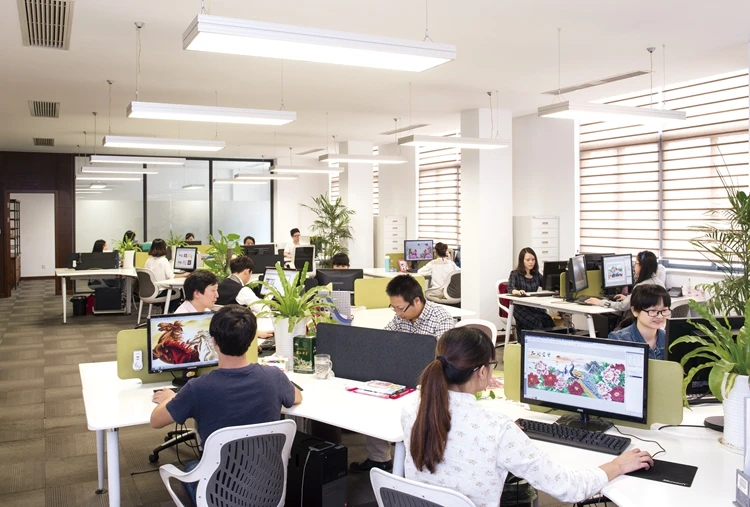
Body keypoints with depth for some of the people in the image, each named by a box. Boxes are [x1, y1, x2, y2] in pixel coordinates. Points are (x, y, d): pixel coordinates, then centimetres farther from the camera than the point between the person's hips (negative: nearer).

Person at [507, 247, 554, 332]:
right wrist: (517, 291, -40)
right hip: (521, 308, -4)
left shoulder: (536, 274, 17)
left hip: (535, 307, 4)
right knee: (537, 322, -33)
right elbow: (510, 288, -16)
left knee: (548, 321, -27)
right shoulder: (515, 274, 1)